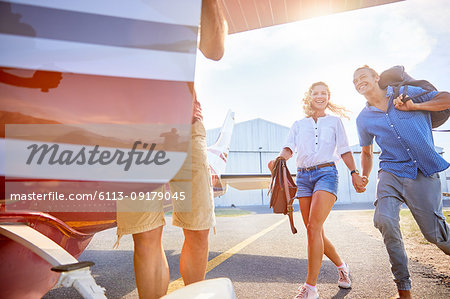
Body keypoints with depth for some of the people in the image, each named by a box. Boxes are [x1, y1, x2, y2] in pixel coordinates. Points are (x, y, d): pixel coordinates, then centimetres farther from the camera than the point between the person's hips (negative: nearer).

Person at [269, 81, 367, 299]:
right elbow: (289, 148, 6)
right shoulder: (298, 124, 19)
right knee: (315, 232, 4)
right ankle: (341, 267, 31)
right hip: (303, 176, 3)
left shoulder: (334, 121, 16)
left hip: (326, 174, -3)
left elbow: (344, 150, 11)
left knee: (313, 227, -18)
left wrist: (354, 173, -2)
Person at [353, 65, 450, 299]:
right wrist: (363, 177, 10)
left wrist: (415, 106, -5)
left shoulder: (406, 93, 6)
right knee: (384, 220, -22)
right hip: (391, 173, 2)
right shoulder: (363, 119, 11)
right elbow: (366, 152, 23)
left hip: (424, 174, -1)